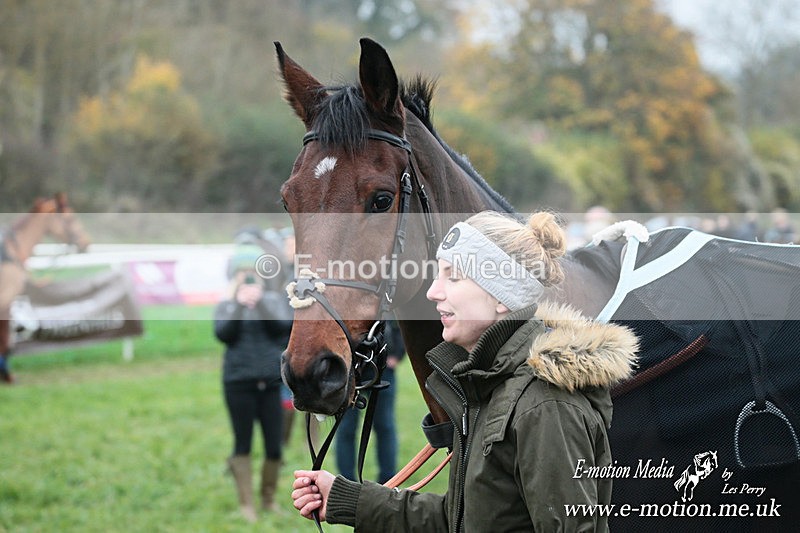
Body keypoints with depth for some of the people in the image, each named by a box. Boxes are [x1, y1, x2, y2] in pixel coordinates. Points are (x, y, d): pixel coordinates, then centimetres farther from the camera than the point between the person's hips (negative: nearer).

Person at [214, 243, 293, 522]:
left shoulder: (275, 300, 10)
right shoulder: (226, 306, 7)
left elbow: (283, 325, -6)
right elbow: (222, 333, -8)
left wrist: (259, 302, -15)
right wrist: (240, 305, -15)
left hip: (272, 382, 1)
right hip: (238, 383, -1)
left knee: (274, 446, 2)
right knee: (243, 444, 3)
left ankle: (269, 500, 18)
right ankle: (245, 504, 11)